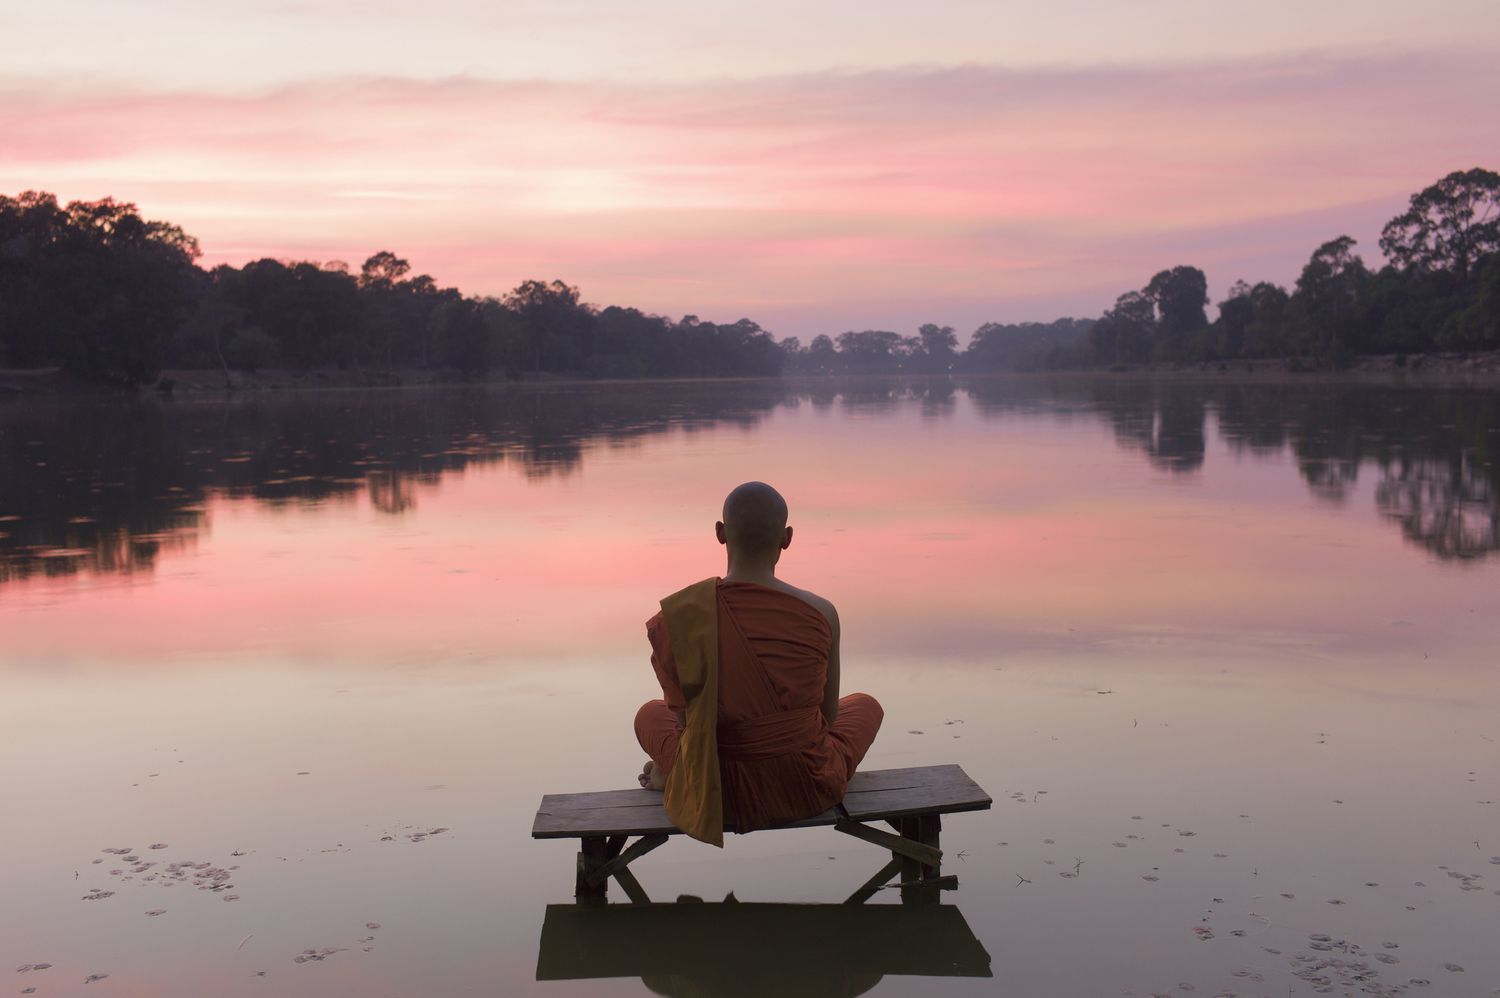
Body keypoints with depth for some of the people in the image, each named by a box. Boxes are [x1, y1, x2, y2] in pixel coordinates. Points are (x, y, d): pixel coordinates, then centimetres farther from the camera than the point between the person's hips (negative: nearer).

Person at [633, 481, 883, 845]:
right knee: (865, 705, 33)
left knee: (650, 715, 36)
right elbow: (829, 714, -3)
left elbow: (686, 716, -4)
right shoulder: (820, 613, -17)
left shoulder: (679, 615, -17)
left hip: (716, 794, 3)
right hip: (807, 790, -2)